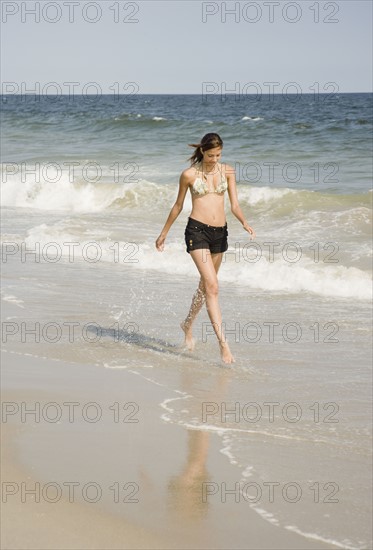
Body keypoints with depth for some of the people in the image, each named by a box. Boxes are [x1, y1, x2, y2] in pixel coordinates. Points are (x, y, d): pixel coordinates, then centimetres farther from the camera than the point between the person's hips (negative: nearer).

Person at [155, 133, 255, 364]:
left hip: (220, 232, 4)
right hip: (197, 230, -4)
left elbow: (235, 205, 0)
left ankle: (188, 325, 43)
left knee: (206, 285, 18)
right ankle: (223, 344, -18)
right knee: (213, 287, -15)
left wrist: (245, 223, -19)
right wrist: (164, 233, 14)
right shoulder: (189, 174, -4)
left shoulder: (228, 171, 4)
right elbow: (178, 206, 7)